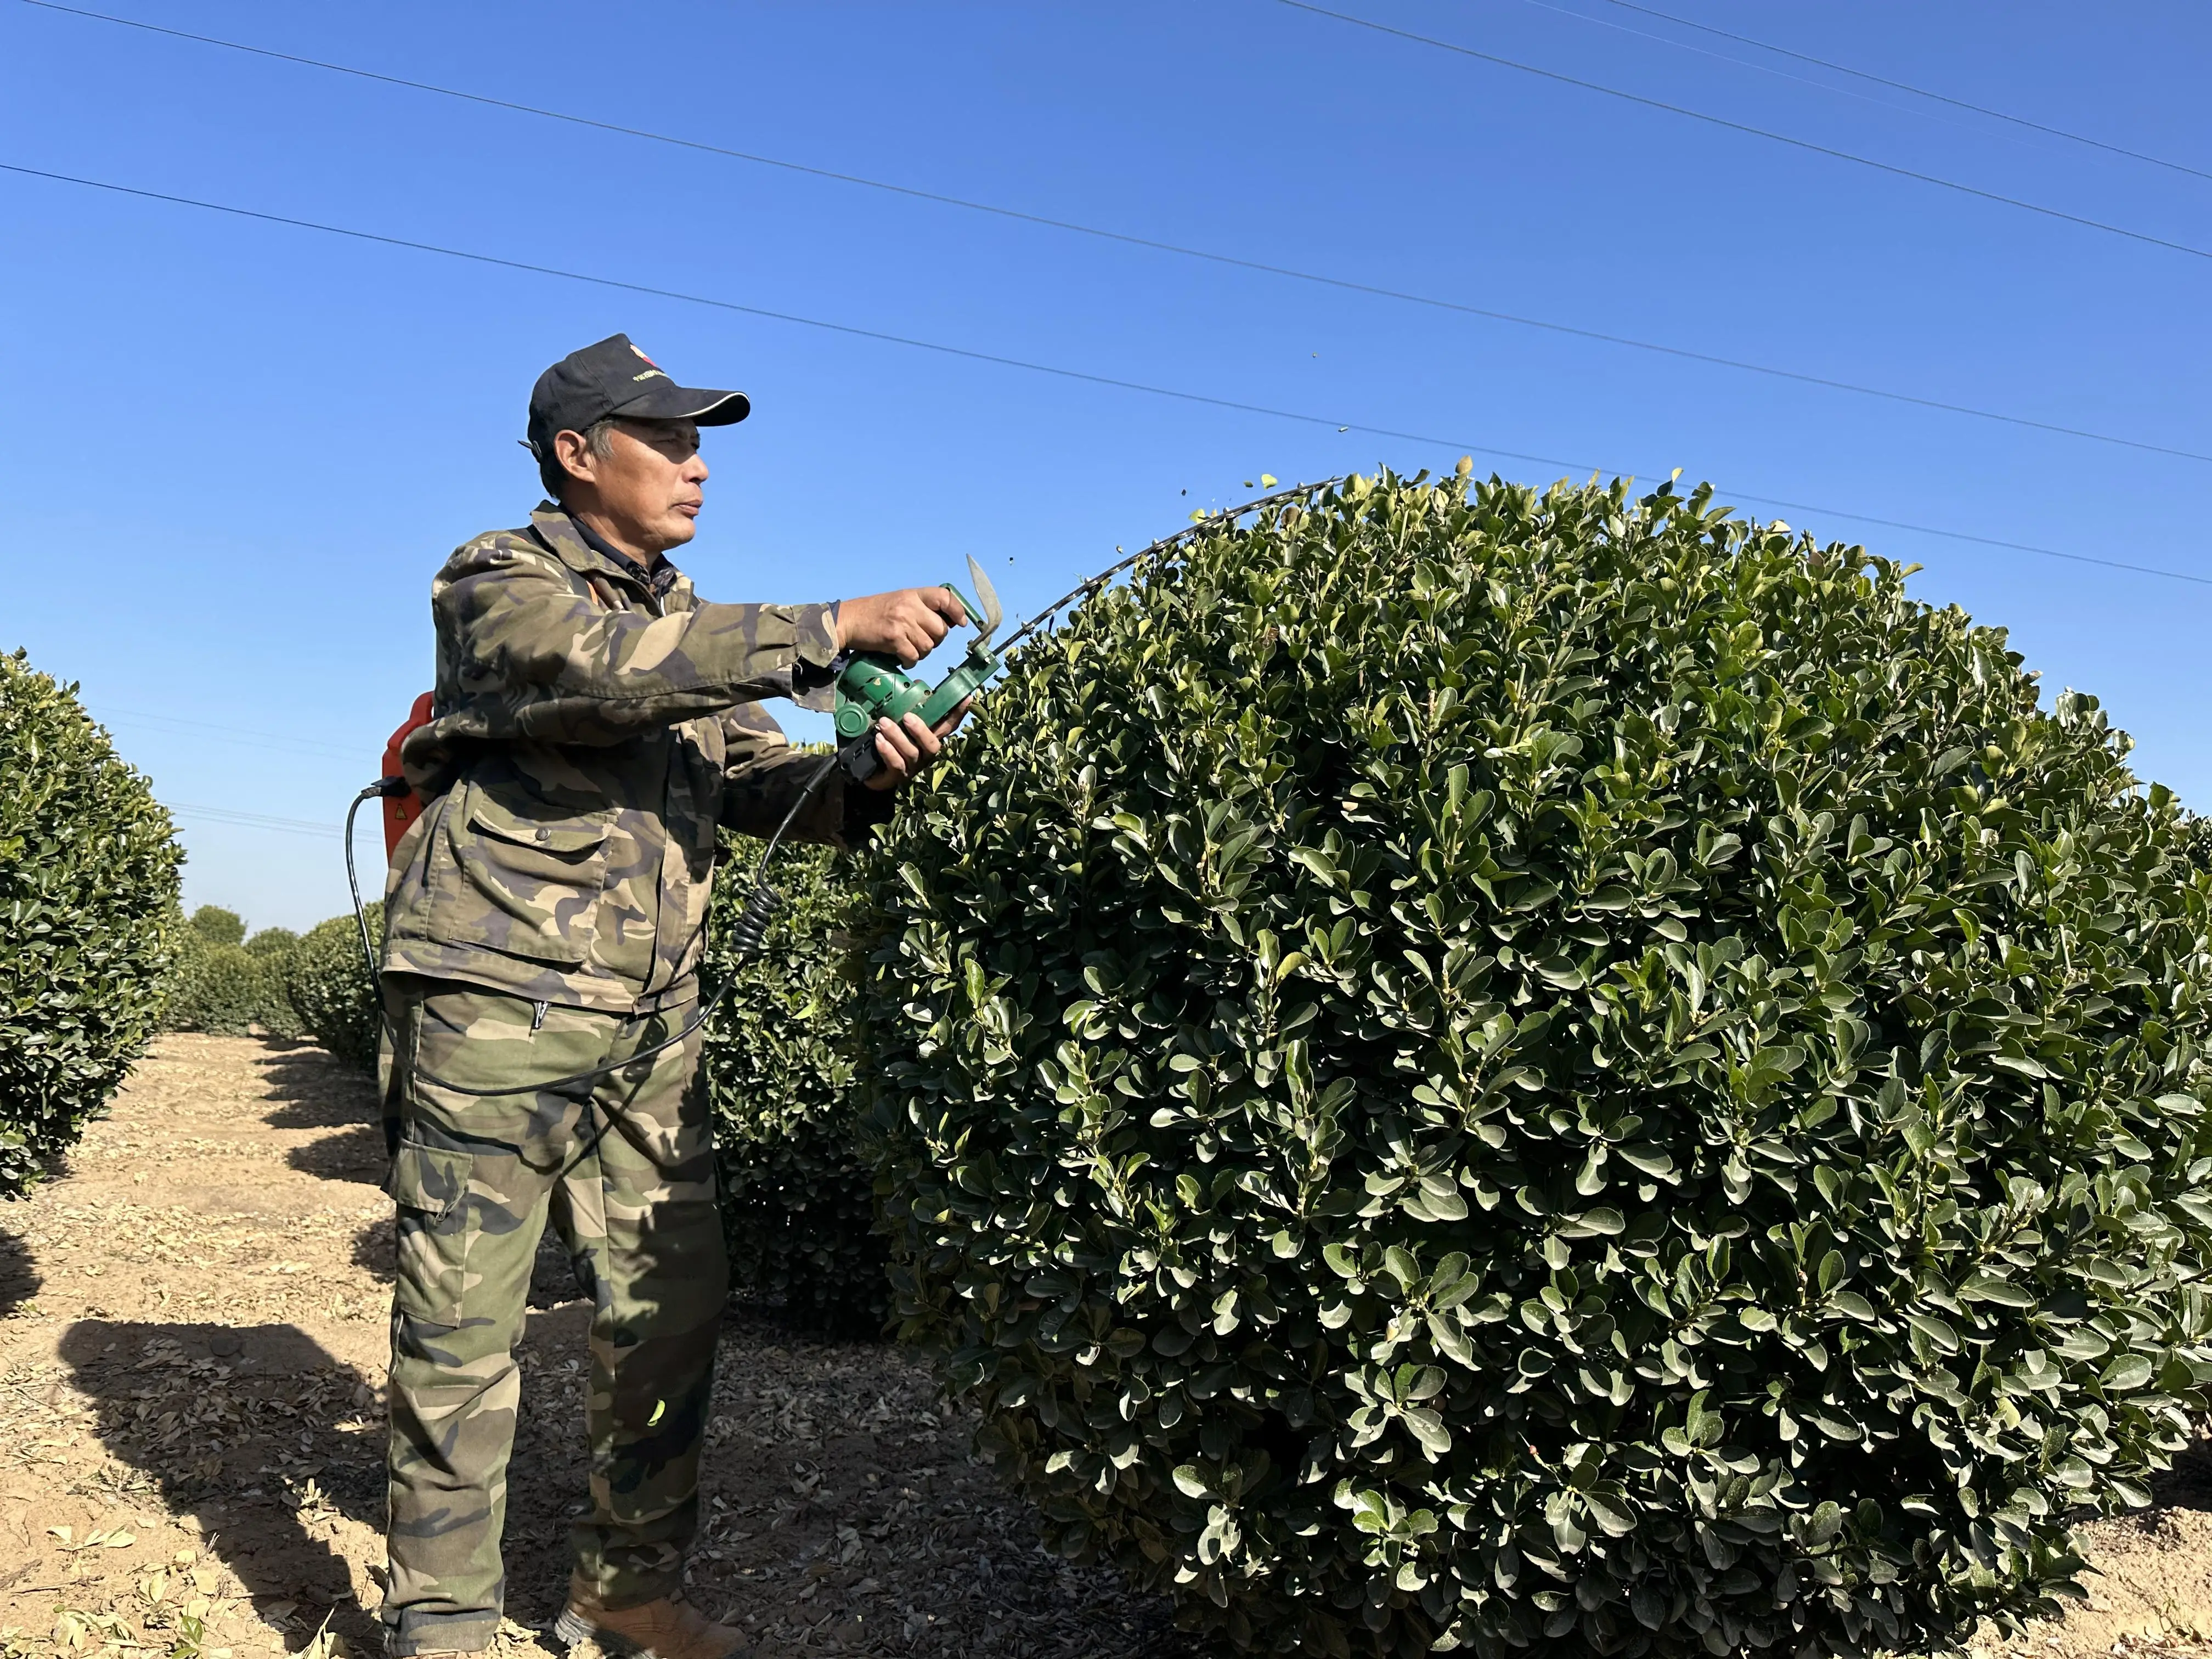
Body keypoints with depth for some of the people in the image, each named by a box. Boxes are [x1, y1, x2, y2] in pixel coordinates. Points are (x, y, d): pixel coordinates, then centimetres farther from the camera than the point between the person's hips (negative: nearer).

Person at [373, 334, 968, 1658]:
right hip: (499, 1004, -6)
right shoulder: (499, 583, -2)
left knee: (673, 1306, 9)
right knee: (465, 1326, 1)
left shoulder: (692, 630, 19)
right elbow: (606, 669, -24)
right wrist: (834, 630, -23)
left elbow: (762, 781, 12)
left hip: (649, 1028, 7)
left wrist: (867, 774, -10)